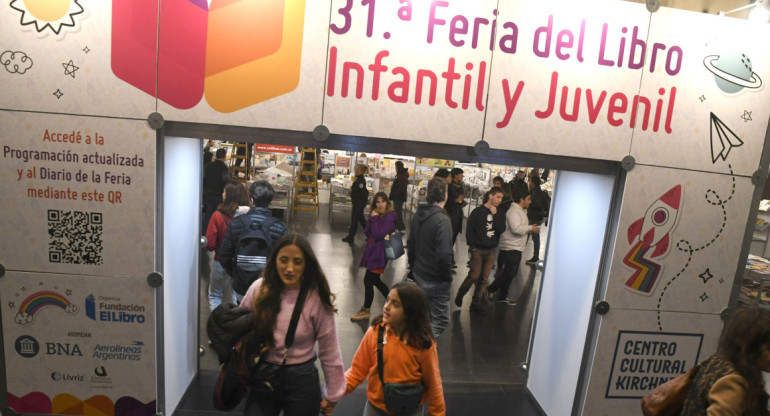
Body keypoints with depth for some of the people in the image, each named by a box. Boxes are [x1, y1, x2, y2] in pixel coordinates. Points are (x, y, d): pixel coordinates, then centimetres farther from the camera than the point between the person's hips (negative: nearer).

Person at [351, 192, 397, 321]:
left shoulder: (390, 216, -14)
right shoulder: (375, 214, 11)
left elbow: (379, 234, -21)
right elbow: (366, 232, 4)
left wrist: (375, 219, -15)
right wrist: (372, 219, -10)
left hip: (379, 253, -9)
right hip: (371, 251, 9)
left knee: (368, 281, -3)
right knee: (375, 280, 16)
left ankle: (365, 311, 12)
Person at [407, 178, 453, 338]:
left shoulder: (419, 215, 3)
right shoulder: (442, 221, -23)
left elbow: (410, 245, 13)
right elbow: (444, 255, -26)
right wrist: (448, 277, -11)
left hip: (419, 274, 8)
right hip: (436, 280, -8)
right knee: (441, 320, 6)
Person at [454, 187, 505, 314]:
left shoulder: (498, 213, 9)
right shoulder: (478, 211, -5)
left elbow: (501, 229, -5)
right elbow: (469, 230, -6)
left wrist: (495, 215, -11)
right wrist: (472, 246, -9)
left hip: (490, 251, 5)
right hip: (478, 250, -5)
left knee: (484, 278, 6)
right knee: (474, 275, -9)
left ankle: (476, 302, 18)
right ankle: (459, 296, 13)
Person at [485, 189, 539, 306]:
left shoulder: (520, 211, 17)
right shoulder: (514, 212, -17)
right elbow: (516, 229, -29)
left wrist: (530, 229, 8)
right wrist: (530, 228, -16)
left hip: (516, 248, 11)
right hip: (510, 248, -11)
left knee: (510, 273, 14)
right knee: (509, 273, -7)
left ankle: (502, 297, 23)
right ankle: (490, 290, 7)